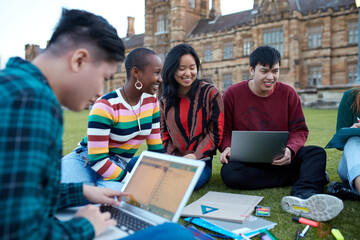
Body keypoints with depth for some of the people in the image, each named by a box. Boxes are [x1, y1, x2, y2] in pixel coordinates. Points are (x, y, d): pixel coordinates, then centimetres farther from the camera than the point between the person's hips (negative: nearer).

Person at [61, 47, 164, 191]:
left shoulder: (151, 100, 0)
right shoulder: (106, 106, -21)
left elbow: (156, 147, 7)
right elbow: (97, 159, -22)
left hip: (120, 166, 5)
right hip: (86, 163, -5)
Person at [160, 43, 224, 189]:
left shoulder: (210, 93, -2)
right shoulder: (165, 99, 10)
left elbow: (216, 131, -4)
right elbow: (163, 132, 12)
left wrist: (196, 155, -15)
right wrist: (171, 157, -5)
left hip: (201, 160, -3)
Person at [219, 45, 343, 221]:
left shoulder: (288, 93, 3)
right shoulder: (233, 93, -2)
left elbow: (299, 130, 2)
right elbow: (224, 130, 2)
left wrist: (290, 150, -19)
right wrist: (226, 147, -21)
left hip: (279, 159, 2)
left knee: (317, 153, -21)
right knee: (229, 173, -34)